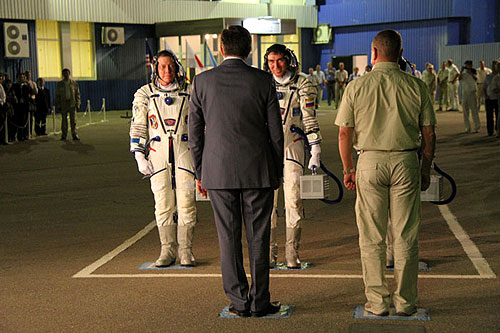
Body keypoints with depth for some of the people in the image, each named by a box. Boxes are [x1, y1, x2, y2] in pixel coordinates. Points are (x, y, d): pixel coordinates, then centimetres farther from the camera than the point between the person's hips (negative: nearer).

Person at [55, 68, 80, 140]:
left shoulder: (74, 83, 5)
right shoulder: (60, 84, 5)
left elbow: (77, 94, 7)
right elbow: (57, 95, 6)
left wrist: (77, 104, -1)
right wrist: (58, 105, -1)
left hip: (72, 104, 0)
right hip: (63, 104, 0)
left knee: (73, 120, -3)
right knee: (64, 120, 5)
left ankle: (74, 135, 0)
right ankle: (64, 135, 13)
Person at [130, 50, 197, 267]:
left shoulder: (188, 93, 9)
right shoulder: (144, 94, 9)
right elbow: (138, 127, 9)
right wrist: (139, 156, 1)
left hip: (184, 152, 0)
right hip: (158, 155, 0)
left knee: (186, 202, -3)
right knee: (163, 204, 1)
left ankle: (186, 251, 6)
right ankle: (168, 251, 10)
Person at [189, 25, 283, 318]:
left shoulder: (202, 81, -1)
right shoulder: (264, 81, -3)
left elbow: (195, 133, 3)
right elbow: (276, 132, 0)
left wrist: (200, 172, 12)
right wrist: (277, 172, 10)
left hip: (218, 172, 1)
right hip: (258, 171, 0)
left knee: (229, 238, 8)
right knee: (258, 238, 7)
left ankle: (239, 301, 14)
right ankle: (259, 302, 12)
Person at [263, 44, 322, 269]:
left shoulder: (302, 85, 2)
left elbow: (310, 119, 1)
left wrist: (315, 151, -4)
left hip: (292, 147, -2)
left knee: (293, 201, -5)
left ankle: (292, 254, 2)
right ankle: (269, 254, 8)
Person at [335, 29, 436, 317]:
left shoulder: (356, 87, -1)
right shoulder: (416, 86, 0)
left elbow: (345, 134, 0)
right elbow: (429, 135, 2)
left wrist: (348, 169, 10)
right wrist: (426, 169, 13)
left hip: (370, 163, -1)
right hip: (406, 162, 1)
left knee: (372, 238, 8)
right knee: (406, 236, 8)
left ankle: (377, 301, 13)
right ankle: (406, 302, 14)